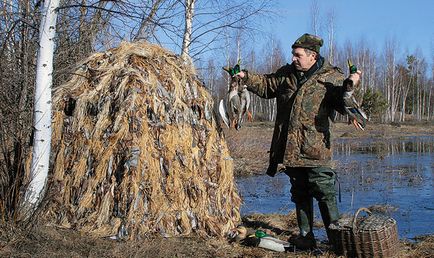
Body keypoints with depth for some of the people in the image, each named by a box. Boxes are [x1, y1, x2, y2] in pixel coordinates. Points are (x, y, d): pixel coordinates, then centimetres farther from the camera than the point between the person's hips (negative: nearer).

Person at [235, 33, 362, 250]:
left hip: (315, 150, -6)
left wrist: (349, 87, -29)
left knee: (324, 193, -6)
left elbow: (343, 105, -11)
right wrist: (246, 77, 14)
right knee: (299, 194, 14)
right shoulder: (287, 74, 12)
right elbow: (266, 85, 26)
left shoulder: (331, 77, -4)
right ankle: (306, 237, 25)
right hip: (290, 149, 6)